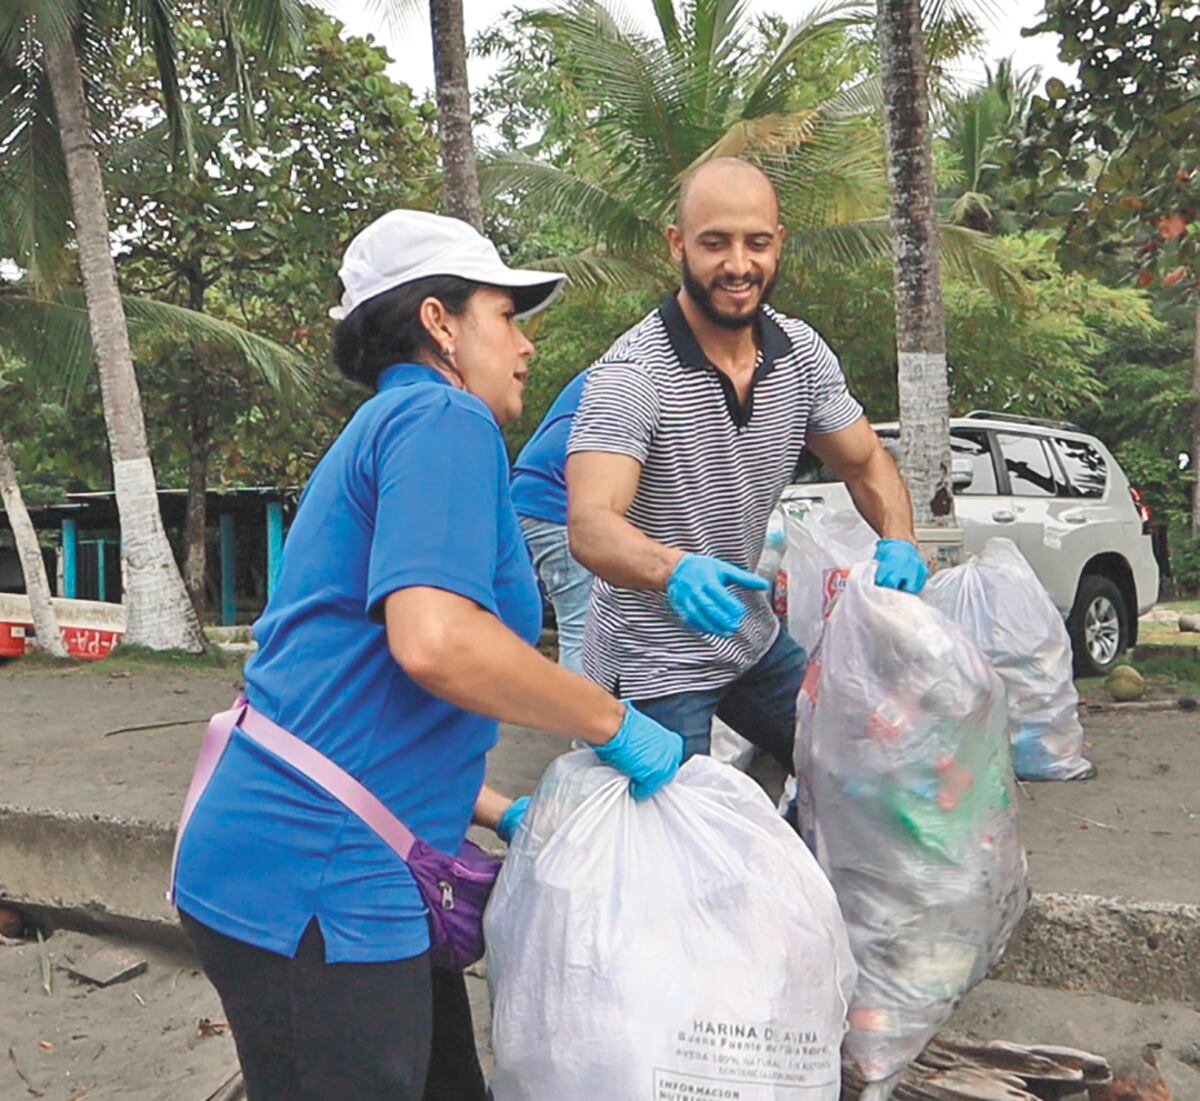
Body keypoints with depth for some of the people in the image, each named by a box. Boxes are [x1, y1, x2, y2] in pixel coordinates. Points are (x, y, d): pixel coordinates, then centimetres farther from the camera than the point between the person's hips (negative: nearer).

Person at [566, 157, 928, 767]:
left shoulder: (802, 352, -5)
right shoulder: (631, 373, -25)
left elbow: (865, 465, 6)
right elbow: (590, 526, -36)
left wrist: (898, 541, -14)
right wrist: (675, 570, -56)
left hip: (753, 637, 7)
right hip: (653, 664, -6)